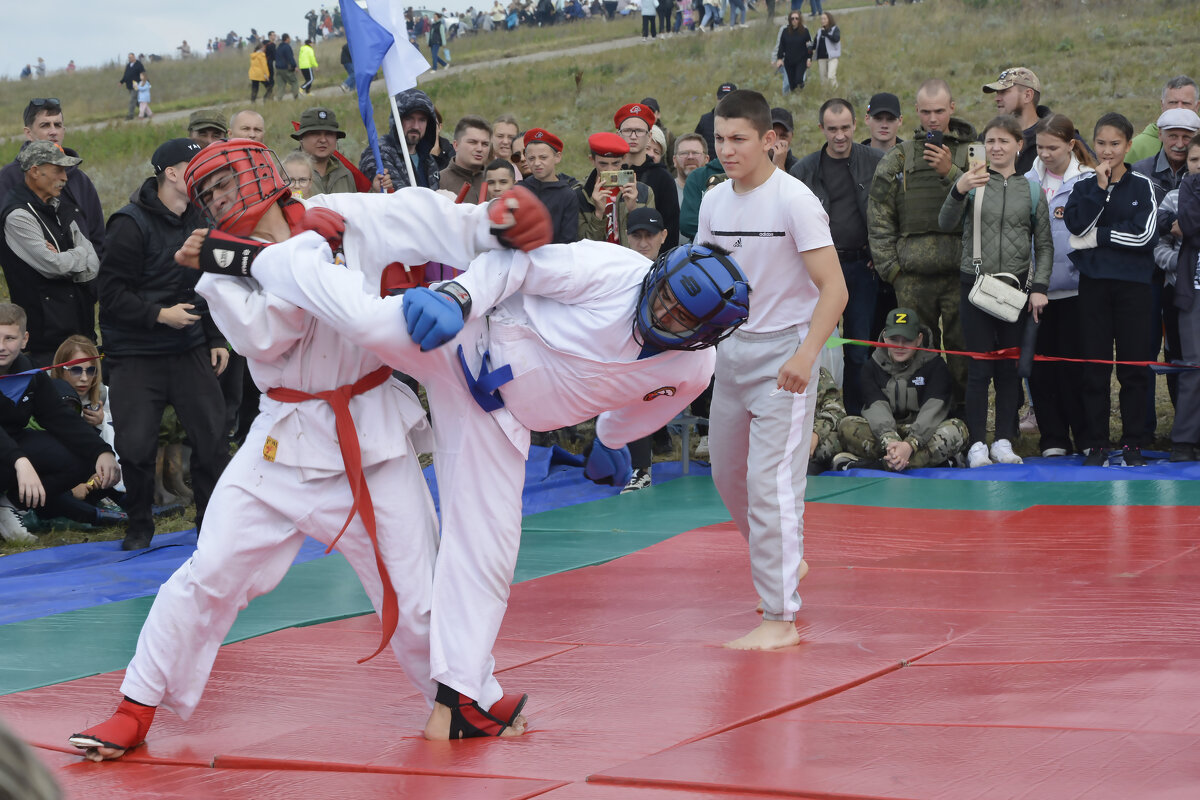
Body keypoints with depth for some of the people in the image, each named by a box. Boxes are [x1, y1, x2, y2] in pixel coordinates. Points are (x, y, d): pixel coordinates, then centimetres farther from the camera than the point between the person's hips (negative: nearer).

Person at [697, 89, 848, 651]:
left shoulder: (794, 200, -15)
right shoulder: (714, 200, 5)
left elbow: (833, 290, -19)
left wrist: (806, 355, -30)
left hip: (783, 354, -7)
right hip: (730, 347, 7)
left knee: (769, 482, -13)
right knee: (728, 475, 17)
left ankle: (781, 620, -8)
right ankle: (784, 563, 41)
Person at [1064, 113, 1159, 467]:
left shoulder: (1142, 185, 3)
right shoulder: (1084, 185, 8)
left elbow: (1144, 235, -10)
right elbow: (1077, 225, -10)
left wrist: (1097, 237, -10)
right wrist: (1100, 186, -12)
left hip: (1133, 283, -1)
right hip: (1094, 282, 1)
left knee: (1134, 365, 0)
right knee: (1095, 366, 3)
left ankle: (1133, 442, 8)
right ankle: (1095, 443, 9)